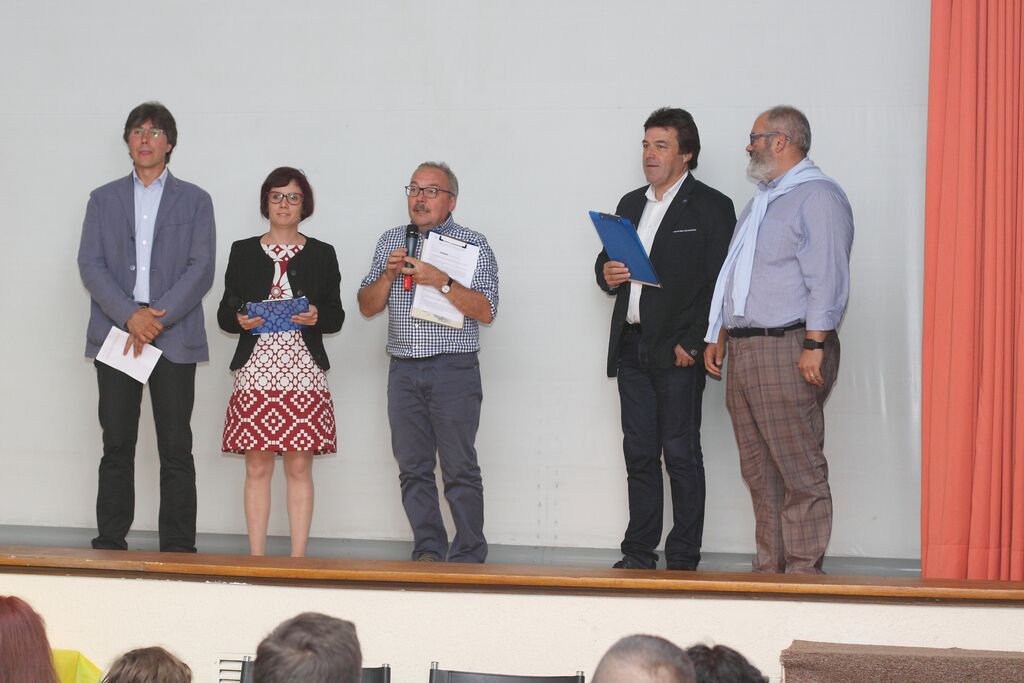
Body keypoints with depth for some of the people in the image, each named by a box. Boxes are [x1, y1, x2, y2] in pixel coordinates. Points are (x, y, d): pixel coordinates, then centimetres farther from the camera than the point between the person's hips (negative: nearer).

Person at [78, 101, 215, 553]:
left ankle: (178, 550, 1)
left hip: (175, 338, -1)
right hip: (115, 333, 1)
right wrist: (129, 316, -12)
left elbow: (201, 269, 0)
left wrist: (158, 318, -12)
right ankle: (109, 546, 7)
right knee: (116, 447, 2)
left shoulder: (195, 201, 10)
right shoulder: (103, 199, 14)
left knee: (176, 451, -2)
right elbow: (90, 266, 3)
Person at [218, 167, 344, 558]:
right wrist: (240, 320, -10)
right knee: (257, 468, 1)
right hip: (255, 373, 1)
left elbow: (336, 317, 9)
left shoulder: (322, 255, 9)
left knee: (299, 468, -1)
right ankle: (256, 559, 6)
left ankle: (298, 559, 4)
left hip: (304, 375, 0)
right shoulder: (243, 252, 11)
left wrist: (317, 317, -12)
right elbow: (224, 313, 11)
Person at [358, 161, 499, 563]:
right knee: (413, 469, 4)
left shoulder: (473, 245, 2)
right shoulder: (391, 241, 15)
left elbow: (486, 311, -9)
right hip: (404, 371, 4)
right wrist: (388, 275, -4)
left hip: (453, 370, -4)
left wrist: (441, 282, -19)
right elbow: (367, 307, 13)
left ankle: (468, 557, -1)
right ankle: (428, 552, 11)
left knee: (460, 469, -5)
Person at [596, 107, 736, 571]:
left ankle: (683, 558, 2)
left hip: (679, 351, -6)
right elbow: (606, 261, 25)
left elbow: (718, 284, -9)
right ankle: (639, 554, 14)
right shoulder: (630, 204, 19)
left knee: (681, 454, -3)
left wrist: (693, 343, -15)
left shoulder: (711, 207, -2)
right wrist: (607, 273, 0)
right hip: (631, 347, 6)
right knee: (639, 454, 9)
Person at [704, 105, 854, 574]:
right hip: (743, 350, 9)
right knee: (758, 470, 9)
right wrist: (718, 336, 20)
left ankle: (803, 571, -5)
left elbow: (827, 279, -15)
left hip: (789, 349, -9)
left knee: (799, 469, -8)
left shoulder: (818, 196, -6)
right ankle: (769, 567, 14)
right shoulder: (761, 201, 24)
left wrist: (815, 346, -21)